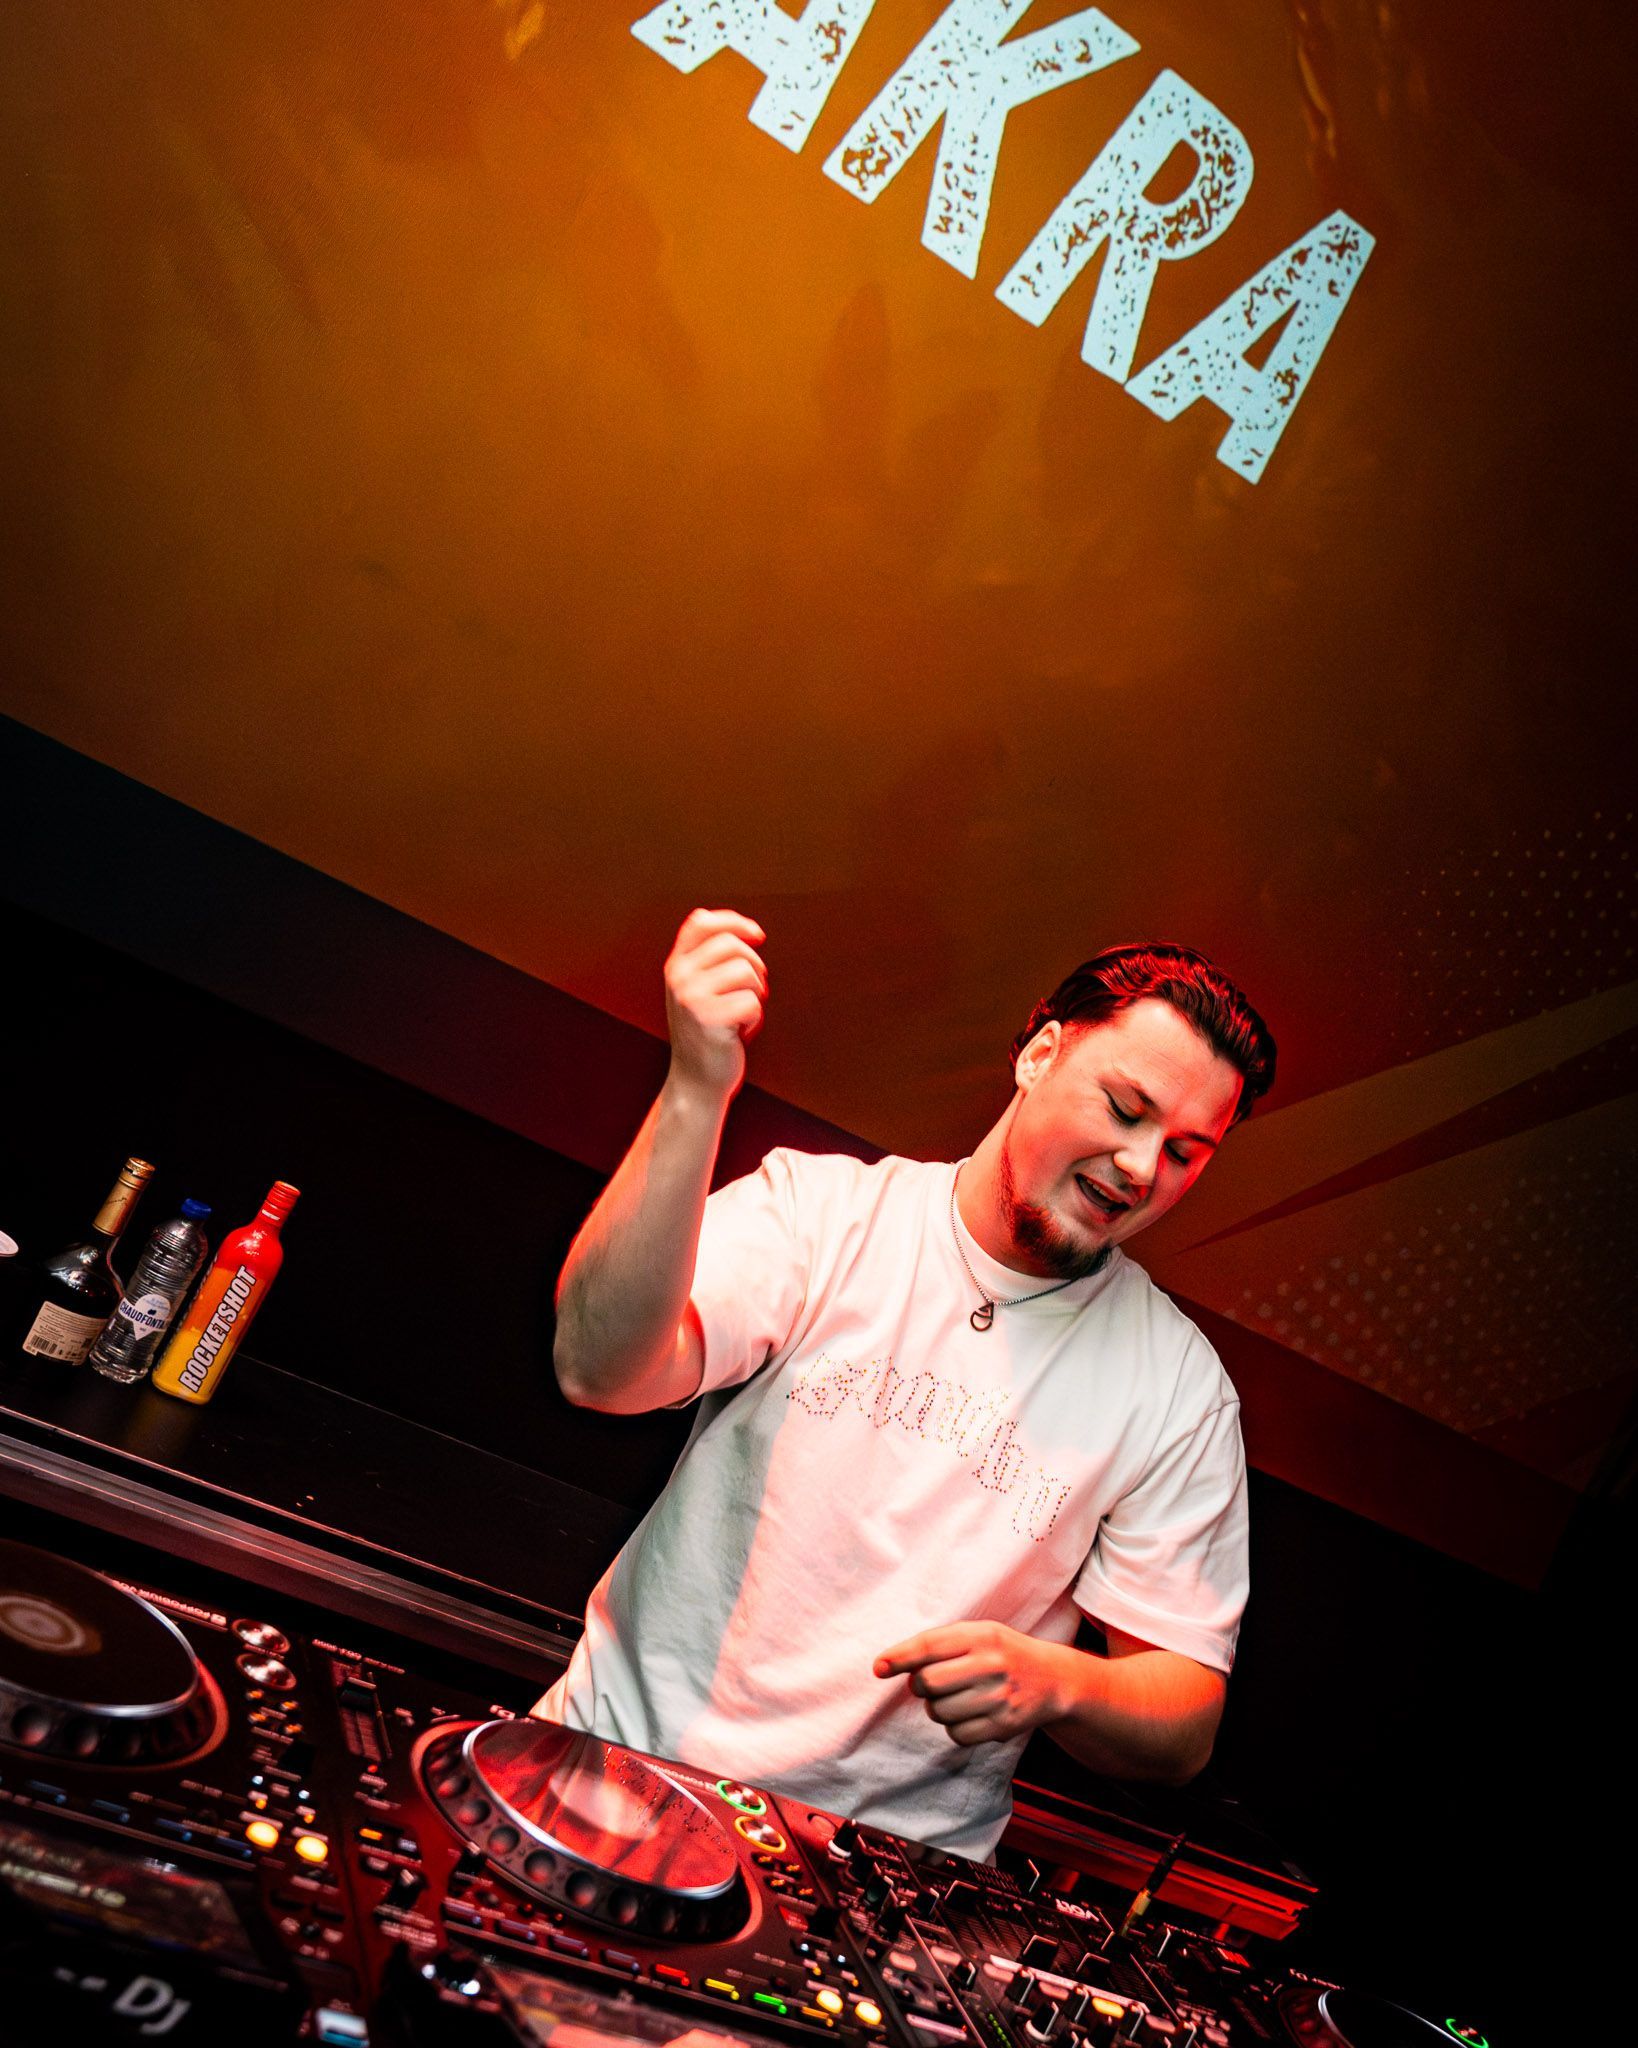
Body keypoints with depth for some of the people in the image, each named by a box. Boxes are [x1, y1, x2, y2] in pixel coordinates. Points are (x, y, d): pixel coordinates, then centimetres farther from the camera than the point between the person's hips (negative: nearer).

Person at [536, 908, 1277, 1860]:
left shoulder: (1178, 1385, 1)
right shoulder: (818, 1209, -3)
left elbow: (1184, 1729, 3)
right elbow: (601, 1369, -19)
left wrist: (1056, 1682, -19)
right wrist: (696, 1097, -29)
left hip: (886, 1861, 1)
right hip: (621, 1753, -1)